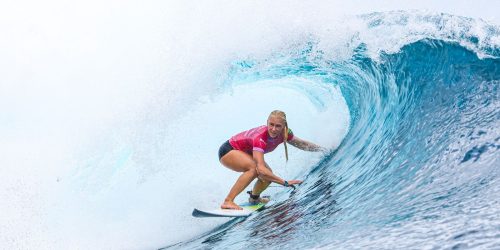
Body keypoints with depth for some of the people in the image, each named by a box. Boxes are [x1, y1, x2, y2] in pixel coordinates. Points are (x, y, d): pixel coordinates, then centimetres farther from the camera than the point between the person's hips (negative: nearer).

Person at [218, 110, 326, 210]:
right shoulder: (260, 138, -40)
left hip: (245, 153, 8)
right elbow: (260, 168, -48)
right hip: (228, 151, -8)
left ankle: (254, 198, 28)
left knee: (268, 175, -3)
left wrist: (323, 149, -1)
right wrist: (285, 182, -48)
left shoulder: (284, 133, -19)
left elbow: (302, 144, 0)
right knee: (254, 168, -32)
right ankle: (228, 202, -29)